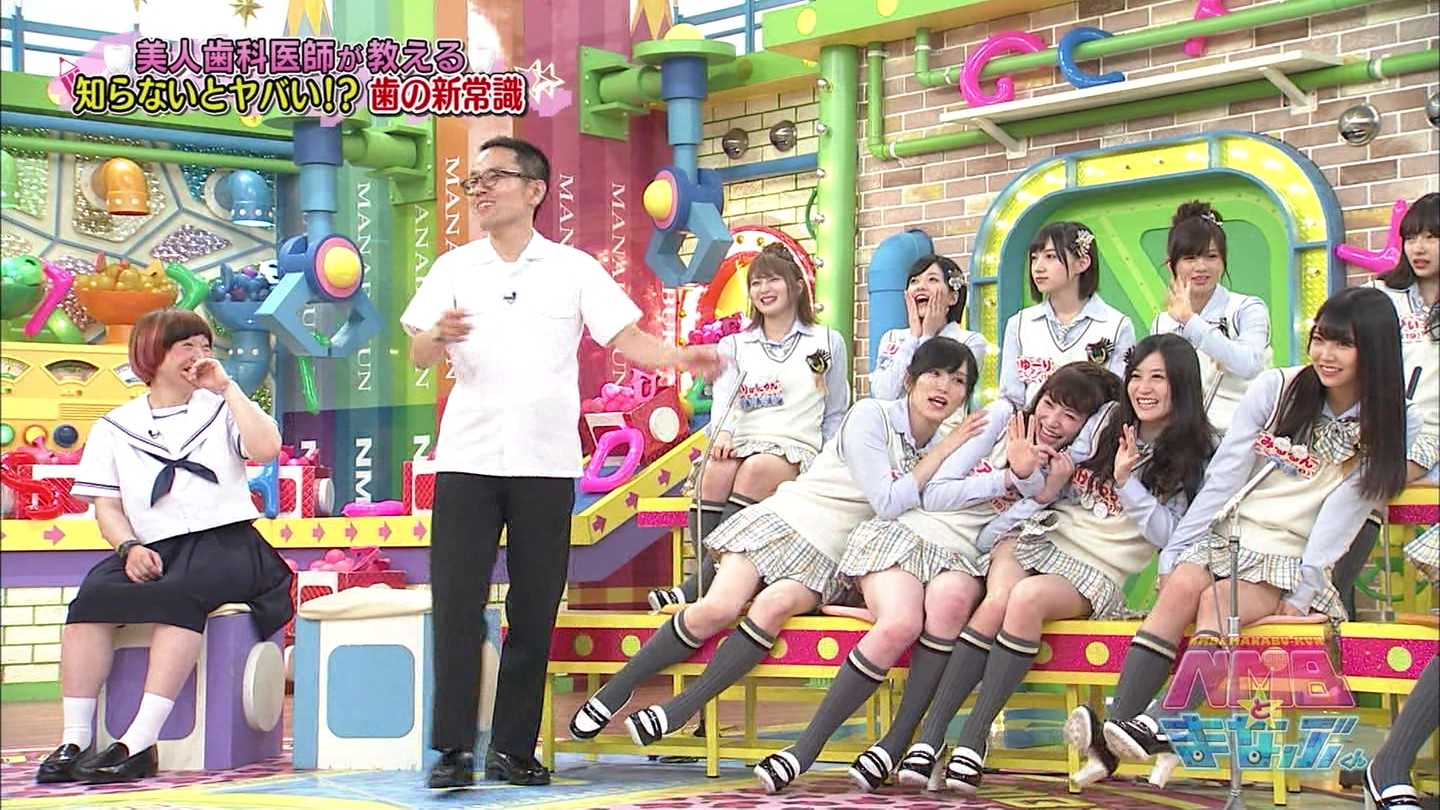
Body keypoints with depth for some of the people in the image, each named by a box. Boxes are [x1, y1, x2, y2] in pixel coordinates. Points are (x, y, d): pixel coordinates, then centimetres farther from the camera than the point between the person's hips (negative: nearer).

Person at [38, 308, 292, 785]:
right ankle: (74, 739, -29)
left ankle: (139, 743, -41)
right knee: (91, 598, -28)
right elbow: (106, 504, 11)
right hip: (154, 549, 2)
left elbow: (266, 449, -6)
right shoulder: (116, 428, 17)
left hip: (225, 542, -2)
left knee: (177, 595, -35)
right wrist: (129, 548, -9)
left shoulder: (221, 410, 15)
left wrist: (226, 387, -3)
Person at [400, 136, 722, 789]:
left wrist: (682, 359, -18)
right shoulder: (454, 269, 9)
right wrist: (440, 335, -21)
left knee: (534, 611, 1)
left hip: (545, 463, 0)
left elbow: (626, 337, 1)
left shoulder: (573, 268, 7)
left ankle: (515, 749, 8)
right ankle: (454, 750, -4)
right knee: (457, 603, -7)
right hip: (467, 458, 0)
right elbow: (418, 356, 3)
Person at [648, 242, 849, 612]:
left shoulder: (828, 343, 14)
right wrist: (723, 433, -19)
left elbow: (835, 416, 14)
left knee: (756, 470, -37)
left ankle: (697, 587, -41)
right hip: (743, 442, 2)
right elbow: (724, 401, 4)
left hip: (796, 447, -2)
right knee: (715, 471, -35)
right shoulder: (734, 346, 20)